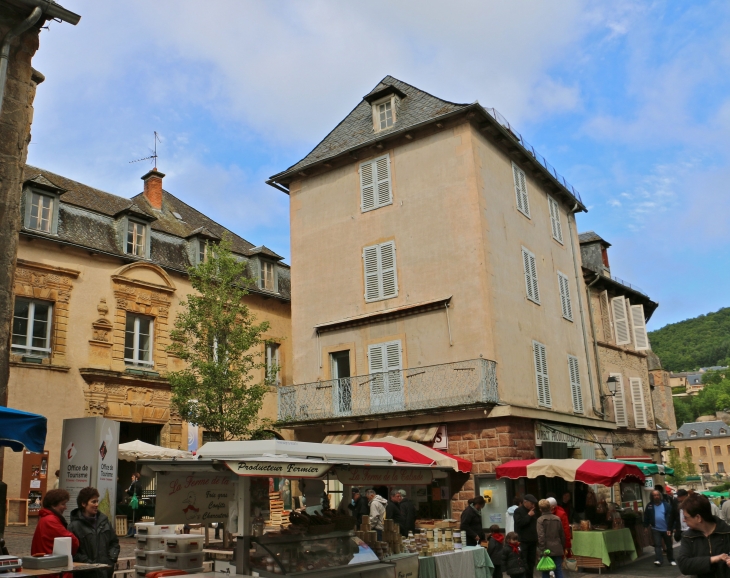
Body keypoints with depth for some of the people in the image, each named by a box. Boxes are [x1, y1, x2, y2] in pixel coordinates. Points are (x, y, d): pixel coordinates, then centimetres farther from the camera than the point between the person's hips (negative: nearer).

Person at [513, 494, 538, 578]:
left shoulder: (533, 511, 14)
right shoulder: (518, 511, -8)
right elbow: (519, 523, -22)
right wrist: (529, 515, -16)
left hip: (532, 540, 7)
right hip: (522, 541, -7)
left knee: (531, 561, 11)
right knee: (523, 562, -9)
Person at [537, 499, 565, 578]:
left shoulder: (540, 520, -9)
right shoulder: (557, 519, 4)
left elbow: (540, 536, -17)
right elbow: (562, 535, 11)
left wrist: (543, 550, -14)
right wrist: (563, 548, 21)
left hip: (546, 550, -3)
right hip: (557, 550, 3)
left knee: (545, 571, 6)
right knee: (558, 570, 7)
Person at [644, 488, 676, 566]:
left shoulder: (666, 505, -7)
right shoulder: (649, 506, 0)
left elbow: (670, 517, -11)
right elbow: (646, 517, 6)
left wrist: (670, 528, -16)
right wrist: (646, 526, -1)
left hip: (666, 529, 0)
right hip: (656, 529, 0)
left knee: (669, 545, 13)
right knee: (657, 545, -8)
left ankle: (671, 560, 27)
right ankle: (658, 560, -13)